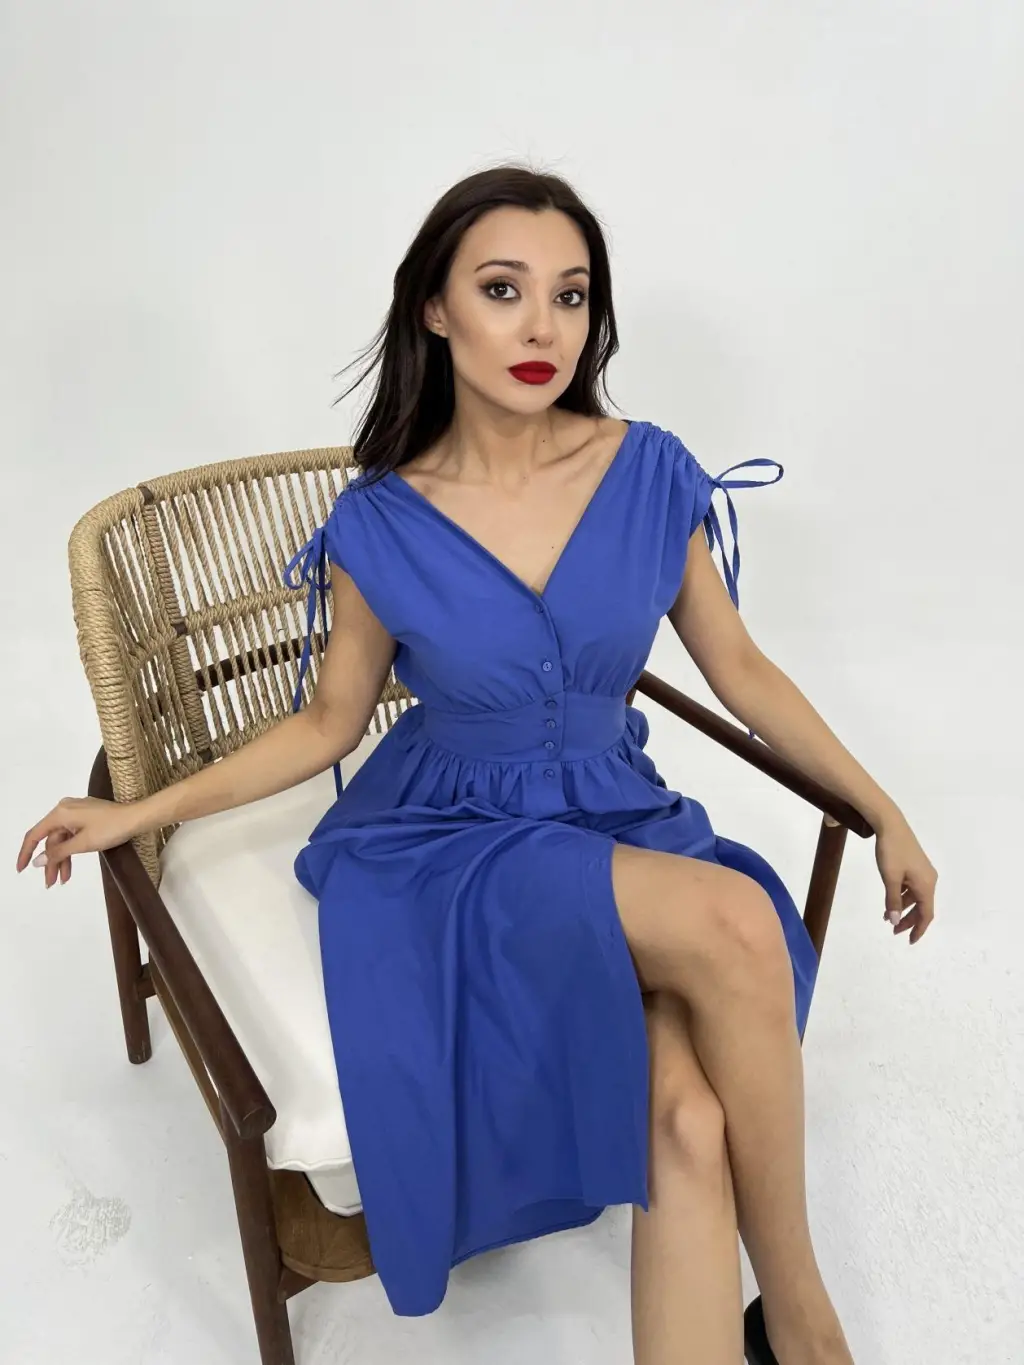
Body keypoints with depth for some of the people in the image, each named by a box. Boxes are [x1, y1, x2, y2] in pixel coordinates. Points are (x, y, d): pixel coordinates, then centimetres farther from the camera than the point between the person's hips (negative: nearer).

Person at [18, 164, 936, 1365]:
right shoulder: (380, 523, -9)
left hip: (622, 824, 3)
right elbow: (328, 722, 3)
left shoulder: (651, 474, -5)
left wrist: (883, 812, 8)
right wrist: (135, 815, -1)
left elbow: (738, 668, 5)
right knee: (735, 926, -29)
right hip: (450, 849, -2)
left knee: (689, 1120, -27)